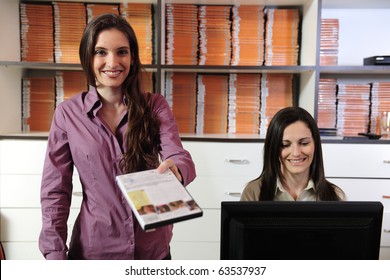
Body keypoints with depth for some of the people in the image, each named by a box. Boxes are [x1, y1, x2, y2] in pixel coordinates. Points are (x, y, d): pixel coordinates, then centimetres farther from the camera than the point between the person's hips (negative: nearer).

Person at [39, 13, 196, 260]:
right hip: (93, 250, -1)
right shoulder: (68, 113, -6)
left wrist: (175, 169, -38)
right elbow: (55, 191, -3)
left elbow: (181, 158, -15)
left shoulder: (155, 106, -4)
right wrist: (56, 254, -8)